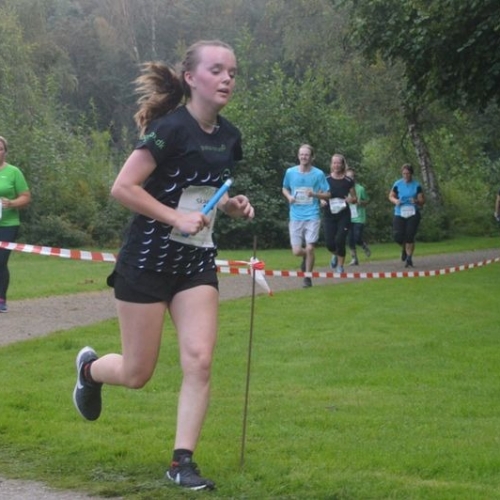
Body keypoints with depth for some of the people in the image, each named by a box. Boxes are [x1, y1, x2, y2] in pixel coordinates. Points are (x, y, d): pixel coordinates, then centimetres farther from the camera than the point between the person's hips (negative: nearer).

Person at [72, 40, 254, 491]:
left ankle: (183, 461, 0)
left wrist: (230, 205, 1)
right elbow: (123, 187, -20)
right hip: (148, 261, -6)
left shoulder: (229, 136, 5)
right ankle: (89, 367, 39)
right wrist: (177, 217, -24)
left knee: (199, 361, -9)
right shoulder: (171, 128, -17)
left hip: (198, 262, 6)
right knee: (137, 375, 5)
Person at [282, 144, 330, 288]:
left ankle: (308, 277, 10)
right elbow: (284, 188, 18)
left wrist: (315, 194, -17)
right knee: (297, 251, -4)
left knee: (309, 248, -10)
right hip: (296, 217, 2)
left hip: (312, 216, -2)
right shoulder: (290, 172, 3)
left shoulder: (318, 174, -3)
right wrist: (289, 196, -4)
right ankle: (306, 257, 33)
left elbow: (327, 194, 3)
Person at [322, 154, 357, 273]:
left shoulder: (348, 181, 3)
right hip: (329, 215, 1)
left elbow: (355, 199, 9)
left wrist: (351, 200, -13)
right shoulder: (326, 180, 2)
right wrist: (322, 201, -13)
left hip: (343, 215, -1)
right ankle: (335, 254, 30)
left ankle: (340, 266, 3)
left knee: (340, 240, -14)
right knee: (329, 243, -6)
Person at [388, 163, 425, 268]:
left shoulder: (417, 185, 0)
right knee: (398, 236, -8)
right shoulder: (397, 184, 2)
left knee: (410, 236, -8)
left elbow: (422, 200, 2)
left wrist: (417, 201, -20)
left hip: (413, 214, -1)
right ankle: (404, 249, 26)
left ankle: (409, 258, 2)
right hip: (399, 213, 1)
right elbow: (391, 196, 13)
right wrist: (395, 201, -10)